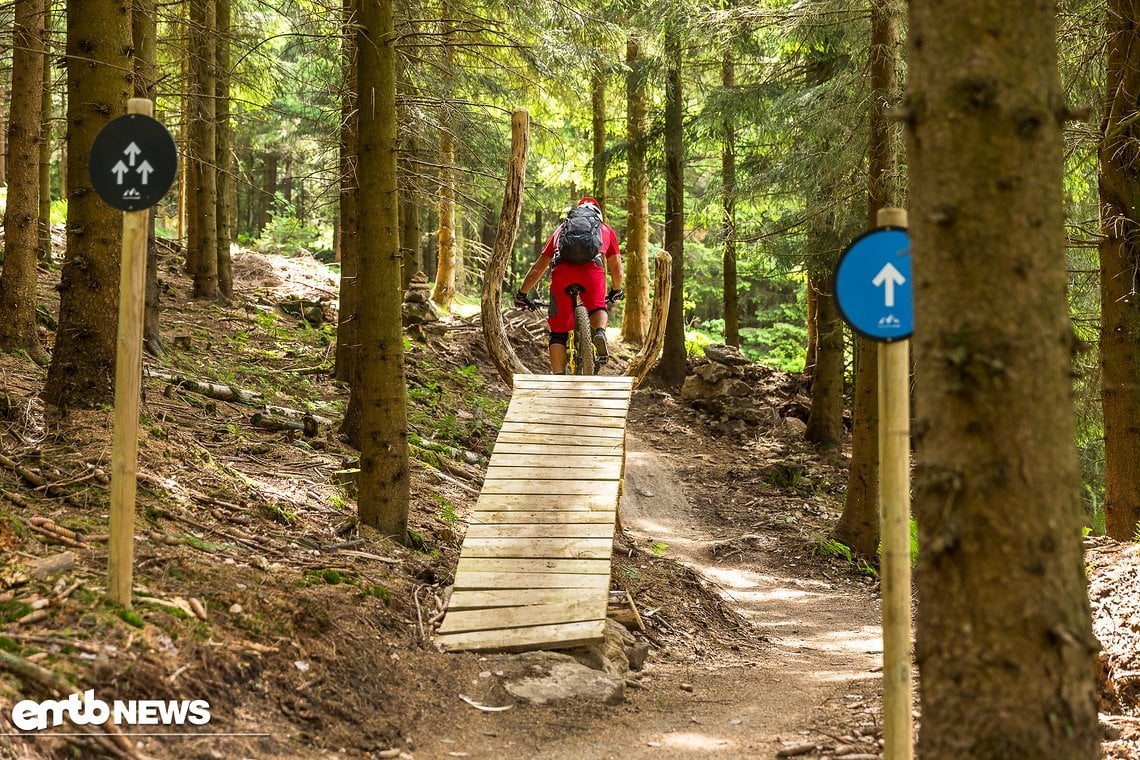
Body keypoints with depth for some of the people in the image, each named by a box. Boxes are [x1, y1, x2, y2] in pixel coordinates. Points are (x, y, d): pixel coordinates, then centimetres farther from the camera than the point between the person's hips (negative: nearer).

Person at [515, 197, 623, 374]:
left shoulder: (562, 229, 38)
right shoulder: (606, 230, 35)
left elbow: (537, 268, 36)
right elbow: (616, 269, 37)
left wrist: (521, 294, 44)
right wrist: (615, 292, 55)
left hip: (562, 271, 1)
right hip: (592, 269, -1)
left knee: (558, 333, 8)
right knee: (598, 307, 26)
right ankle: (600, 333, -7)